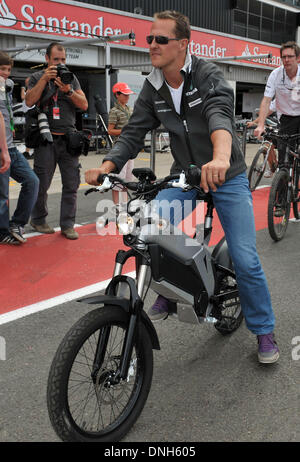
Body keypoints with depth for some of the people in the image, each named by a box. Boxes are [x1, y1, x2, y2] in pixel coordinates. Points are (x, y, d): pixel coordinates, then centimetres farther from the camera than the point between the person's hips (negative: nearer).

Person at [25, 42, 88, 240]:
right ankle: (38, 220, 20)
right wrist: (44, 79, -13)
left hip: (69, 138, 3)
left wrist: (68, 91, -12)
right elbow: (30, 101, -7)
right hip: (46, 139, -2)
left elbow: (84, 105, 4)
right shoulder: (37, 78, 8)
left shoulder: (72, 79, 14)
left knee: (72, 184, -1)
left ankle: (67, 225, 7)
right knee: (42, 183, 1)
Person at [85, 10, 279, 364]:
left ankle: (264, 330, 14)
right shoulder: (152, 89, -1)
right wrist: (107, 166, -23)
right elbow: (133, 133, -4)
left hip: (228, 176, -4)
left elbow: (219, 114, -37)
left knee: (245, 259, -8)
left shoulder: (208, 76, -17)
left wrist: (221, 157, -59)